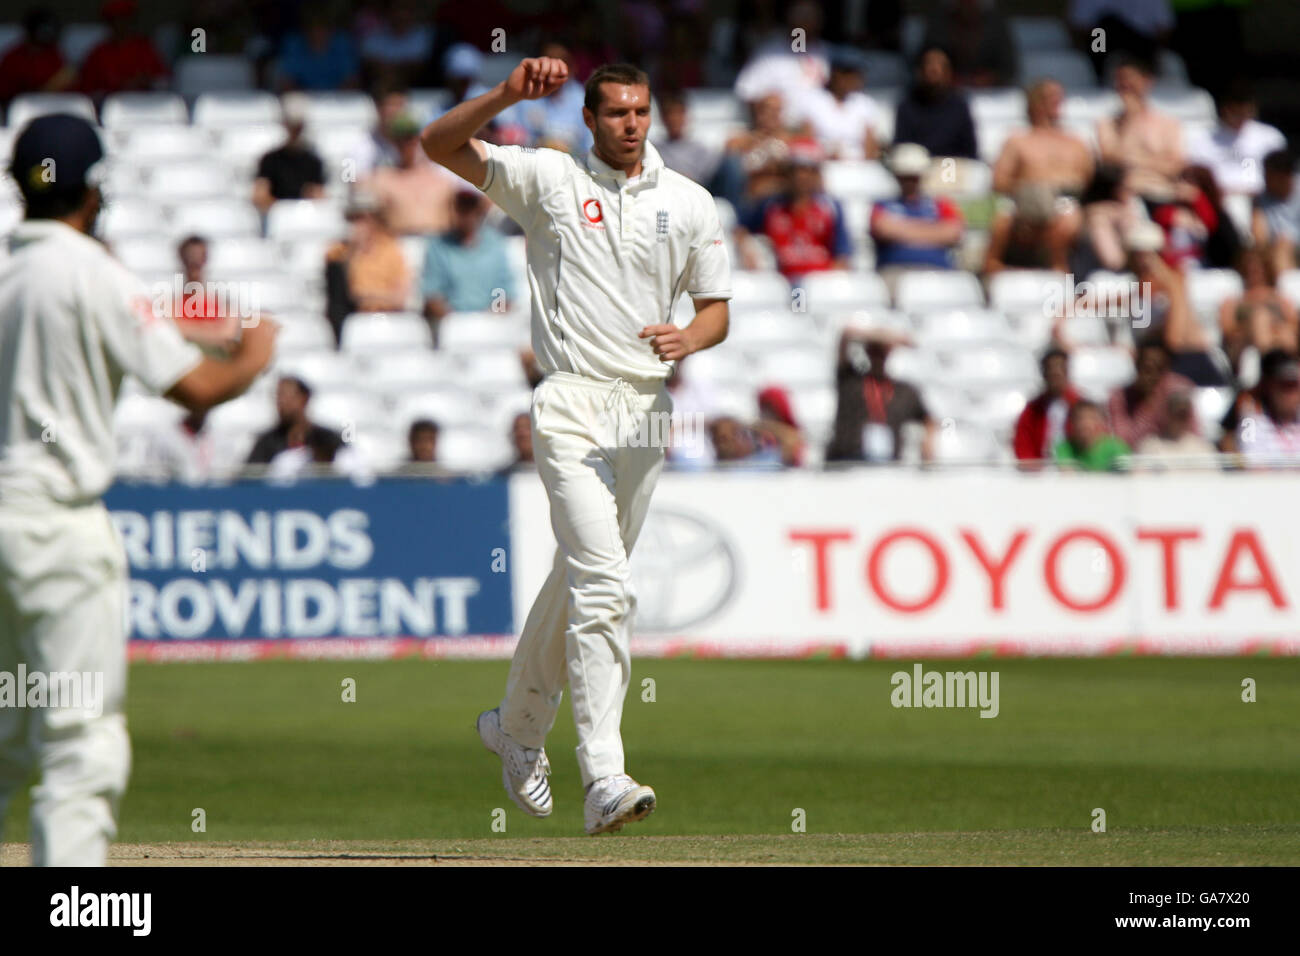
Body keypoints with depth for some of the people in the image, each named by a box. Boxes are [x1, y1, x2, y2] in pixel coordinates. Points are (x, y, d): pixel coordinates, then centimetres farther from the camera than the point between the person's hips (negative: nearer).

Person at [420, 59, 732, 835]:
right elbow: (439, 144, -6)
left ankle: (519, 728, 39)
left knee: (582, 579, 17)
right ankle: (604, 782, -25)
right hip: (572, 407, -5)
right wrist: (508, 95, -20)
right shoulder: (549, 179, 1)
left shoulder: (690, 203, 9)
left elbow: (717, 310, 11)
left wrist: (689, 340, -12)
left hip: (646, 408, 5)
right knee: (604, 585, -18)